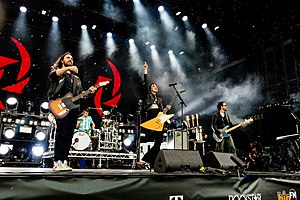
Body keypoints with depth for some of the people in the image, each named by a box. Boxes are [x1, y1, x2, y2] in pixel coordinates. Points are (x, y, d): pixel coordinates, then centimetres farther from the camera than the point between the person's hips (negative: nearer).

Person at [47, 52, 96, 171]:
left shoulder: (76, 78, 29)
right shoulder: (56, 70, 15)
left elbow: (80, 93, 20)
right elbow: (52, 75, -11)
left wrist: (89, 91, 0)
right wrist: (67, 68, -20)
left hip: (73, 107, 6)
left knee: (69, 135, 0)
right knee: (62, 133, -16)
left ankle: (64, 162, 3)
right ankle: (57, 162, -15)